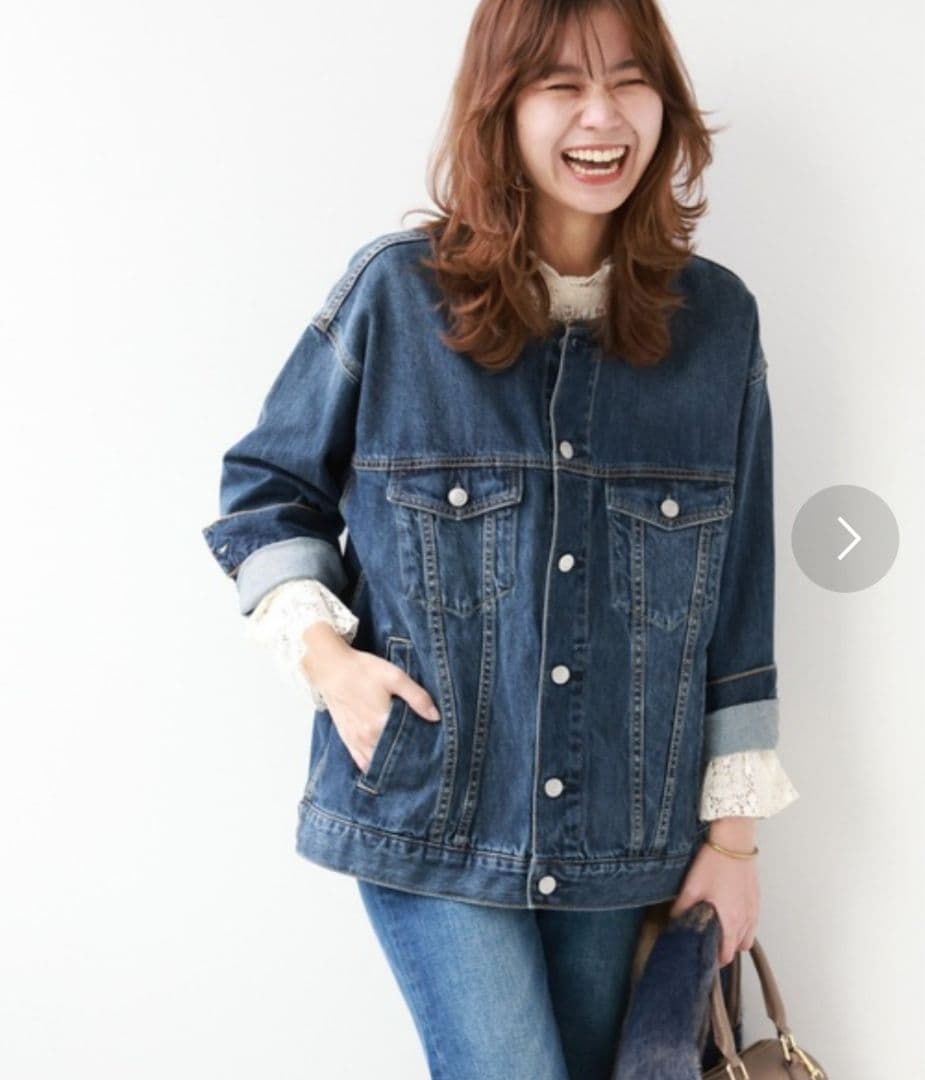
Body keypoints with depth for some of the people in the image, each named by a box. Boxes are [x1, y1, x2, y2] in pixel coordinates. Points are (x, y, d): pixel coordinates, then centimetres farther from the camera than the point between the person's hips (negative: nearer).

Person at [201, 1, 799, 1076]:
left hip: (623, 831, 3)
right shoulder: (396, 291, -6)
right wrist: (322, 653, -10)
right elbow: (264, 489, 6)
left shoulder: (715, 319, 0)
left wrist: (732, 827, 4)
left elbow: (738, 591, 3)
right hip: (428, 814, -2)